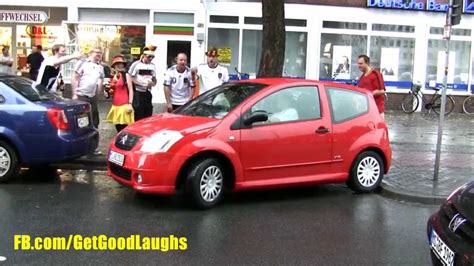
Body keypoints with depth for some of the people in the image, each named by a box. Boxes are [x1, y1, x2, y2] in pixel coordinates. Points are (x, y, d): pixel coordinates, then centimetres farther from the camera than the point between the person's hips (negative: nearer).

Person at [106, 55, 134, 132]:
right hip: (115, 106, 6)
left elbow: (131, 90, -5)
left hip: (124, 105, -6)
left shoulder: (126, 75, -2)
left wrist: (130, 104, -14)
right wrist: (109, 91, 2)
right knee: (118, 128, 8)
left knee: (124, 128, -10)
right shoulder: (112, 77, 14)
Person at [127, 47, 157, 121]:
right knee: (138, 118, -6)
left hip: (148, 93, 5)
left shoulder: (152, 66, 11)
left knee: (148, 116, 7)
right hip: (138, 93, -5)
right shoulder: (136, 64, -6)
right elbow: (129, 78, -6)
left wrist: (153, 83, -3)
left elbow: (154, 79, 19)